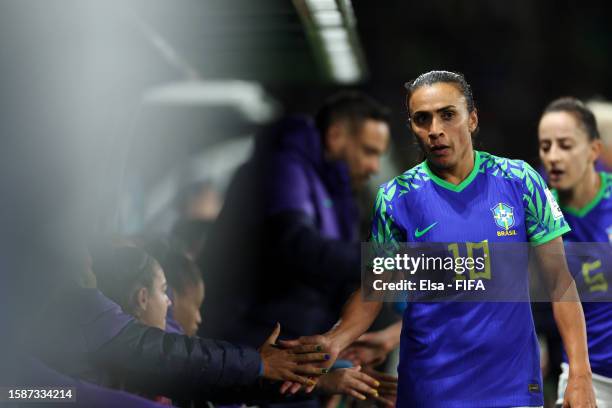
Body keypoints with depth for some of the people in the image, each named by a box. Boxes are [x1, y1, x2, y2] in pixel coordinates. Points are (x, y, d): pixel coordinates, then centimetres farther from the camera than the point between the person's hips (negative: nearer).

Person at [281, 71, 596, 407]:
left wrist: (580, 373, -8)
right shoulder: (396, 198, -4)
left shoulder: (520, 181, -4)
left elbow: (559, 278, -2)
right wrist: (334, 341, -17)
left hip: (515, 380, 0)